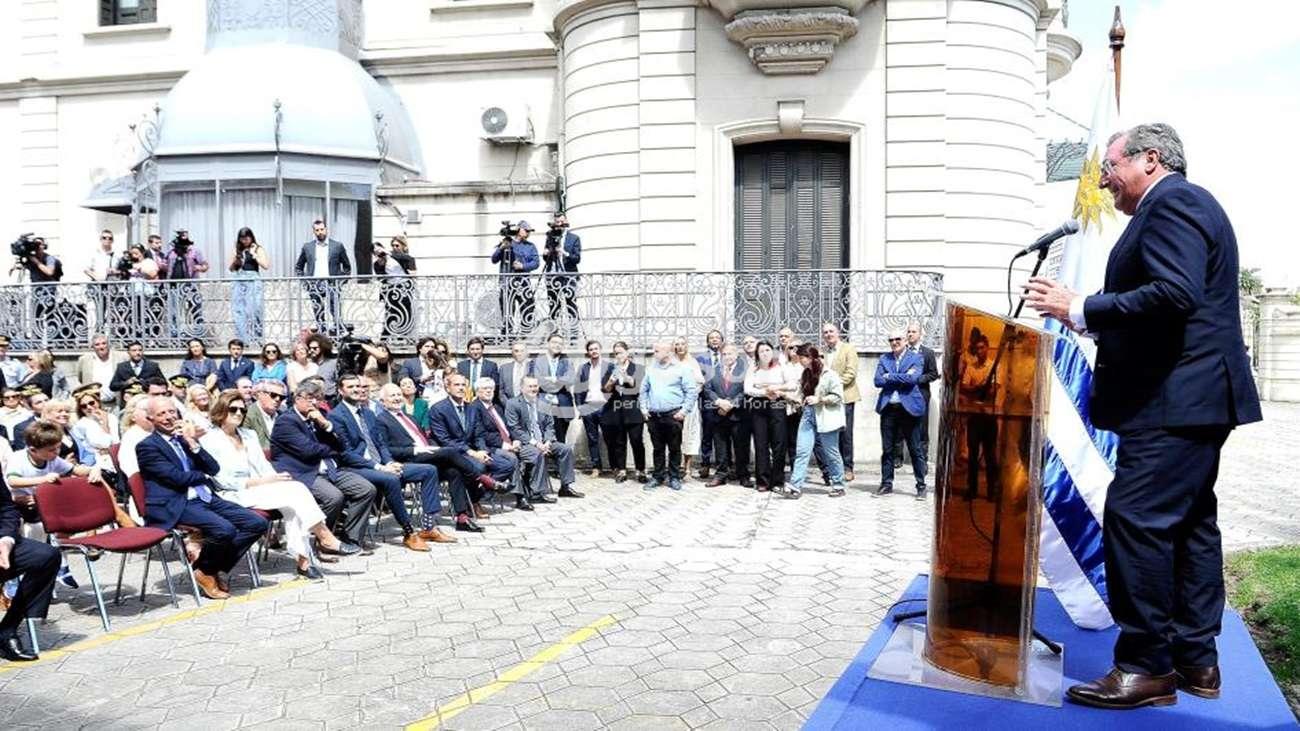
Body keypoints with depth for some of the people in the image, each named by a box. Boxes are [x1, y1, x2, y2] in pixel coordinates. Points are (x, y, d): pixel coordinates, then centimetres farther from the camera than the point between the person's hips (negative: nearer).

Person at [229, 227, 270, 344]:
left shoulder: (258, 249, 4)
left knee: (253, 310, -8)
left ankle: (256, 339, -5)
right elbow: (231, 269, 18)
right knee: (239, 312, -1)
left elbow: (266, 266, -7)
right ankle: (242, 339, 3)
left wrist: (254, 255, -9)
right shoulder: (237, 250, 14)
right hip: (239, 283, 4)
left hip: (253, 282, -4)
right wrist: (235, 261, -1)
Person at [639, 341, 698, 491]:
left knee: (674, 448, 2)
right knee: (658, 448, 10)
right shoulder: (651, 369, 11)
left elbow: (691, 391, -5)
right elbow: (644, 390, 17)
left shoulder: (681, 369, -3)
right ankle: (658, 477, 19)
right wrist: (644, 408, 8)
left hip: (673, 415, -4)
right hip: (654, 416, 4)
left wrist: (685, 410, -11)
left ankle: (674, 478, 11)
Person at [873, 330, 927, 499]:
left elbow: (912, 378, -16)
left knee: (915, 450, 1)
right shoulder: (884, 359, 12)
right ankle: (886, 484, 17)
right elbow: (878, 381, -1)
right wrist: (901, 378, -9)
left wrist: (890, 377, -8)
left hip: (909, 408, -3)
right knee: (886, 449, 8)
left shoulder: (916, 358, 2)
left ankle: (921, 486, 7)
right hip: (888, 409, 3)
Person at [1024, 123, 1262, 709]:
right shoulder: (1183, 204, 22)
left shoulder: (1172, 202, -11)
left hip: (1173, 398, -11)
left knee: (1134, 521, -11)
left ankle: (1146, 665, -5)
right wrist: (1083, 311, 13)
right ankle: (1195, 660, 21)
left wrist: (1080, 308, -19)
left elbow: (1175, 294, -25)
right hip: (1194, 397, 11)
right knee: (1189, 524, 13)